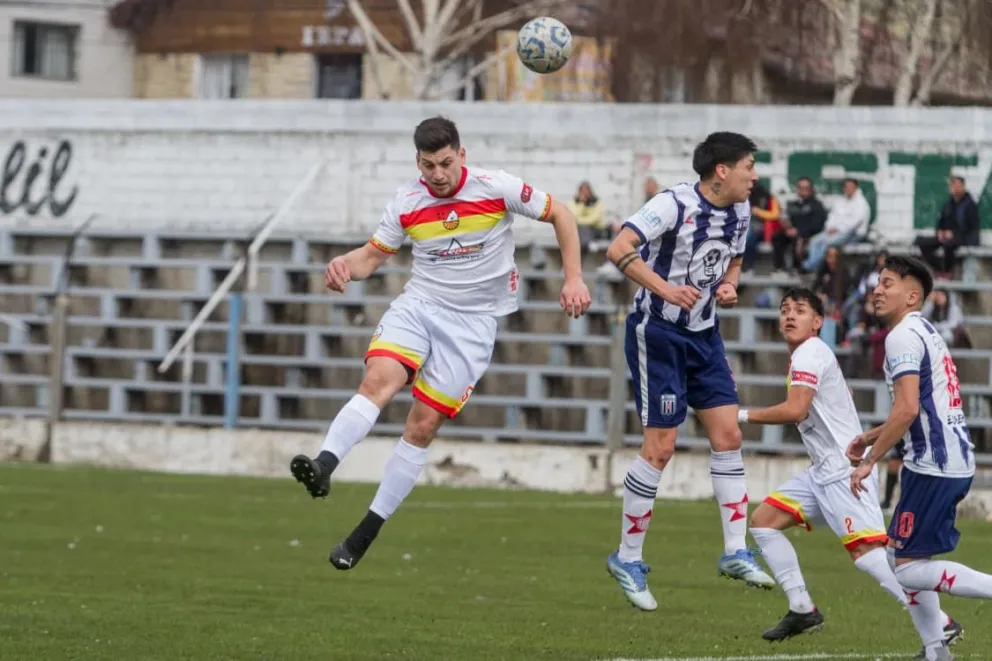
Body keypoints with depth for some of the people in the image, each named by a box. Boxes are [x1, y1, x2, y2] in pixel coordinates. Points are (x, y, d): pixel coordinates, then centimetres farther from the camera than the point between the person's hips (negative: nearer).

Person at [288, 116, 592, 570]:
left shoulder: (496, 188, -11)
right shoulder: (407, 202, -3)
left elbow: (559, 215, 1)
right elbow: (374, 254, 9)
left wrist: (573, 279, -6)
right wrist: (345, 265, -15)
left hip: (473, 322, -2)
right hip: (419, 304, 2)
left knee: (423, 425, -5)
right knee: (378, 380, -28)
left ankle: (366, 533, 2)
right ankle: (323, 466, -45)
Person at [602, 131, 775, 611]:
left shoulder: (739, 211, 4)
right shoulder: (674, 205, -19)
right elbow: (619, 250, -27)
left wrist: (730, 285, -1)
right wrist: (665, 288, -35)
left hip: (703, 334, 7)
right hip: (657, 333, -7)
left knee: (728, 434, 1)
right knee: (660, 447, -7)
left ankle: (735, 552, 5)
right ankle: (628, 559, 5)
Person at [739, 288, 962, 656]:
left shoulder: (809, 353, -10)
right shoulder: (808, 354, 19)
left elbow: (795, 410, -21)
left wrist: (743, 416, -11)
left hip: (843, 469, -11)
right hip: (824, 470, 11)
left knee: (866, 551, -20)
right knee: (763, 521, 9)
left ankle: (939, 624, -22)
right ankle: (802, 611, 10)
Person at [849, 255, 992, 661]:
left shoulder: (903, 336, -11)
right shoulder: (926, 333, 20)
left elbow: (907, 409, -22)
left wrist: (870, 460, -15)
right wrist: (870, 438, 31)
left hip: (933, 467, -10)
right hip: (956, 462, 10)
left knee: (906, 569, -8)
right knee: (902, 557, 16)